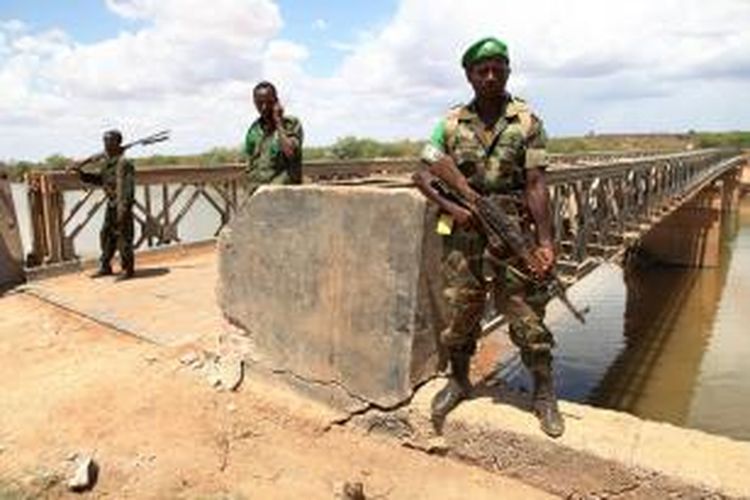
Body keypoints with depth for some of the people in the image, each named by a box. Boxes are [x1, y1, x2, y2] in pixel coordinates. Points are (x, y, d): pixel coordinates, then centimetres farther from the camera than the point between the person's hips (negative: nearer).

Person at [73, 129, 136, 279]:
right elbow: (99, 180, 24)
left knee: (123, 238, -4)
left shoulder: (124, 163, -16)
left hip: (122, 205, -9)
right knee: (106, 235, 14)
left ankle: (128, 269, 7)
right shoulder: (105, 162, 11)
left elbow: (128, 188, -20)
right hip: (111, 204, 9)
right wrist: (82, 173, 13)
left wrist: (123, 208, -24)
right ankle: (105, 266, 26)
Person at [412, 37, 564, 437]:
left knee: (527, 315, 3)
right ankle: (458, 381, 31)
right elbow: (422, 174, 5)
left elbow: (536, 185, -5)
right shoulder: (451, 123, 6)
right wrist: (451, 206, -10)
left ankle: (544, 394, 20)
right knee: (459, 312, 9)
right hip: (463, 234, 2)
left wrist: (545, 241, -11)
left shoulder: (527, 123, 1)